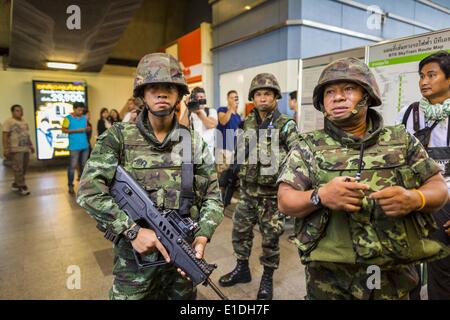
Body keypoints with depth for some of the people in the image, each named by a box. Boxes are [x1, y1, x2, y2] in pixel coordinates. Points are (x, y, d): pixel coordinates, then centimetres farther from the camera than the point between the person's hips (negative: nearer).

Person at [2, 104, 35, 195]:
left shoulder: (24, 122, 17)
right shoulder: (9, 122, -5)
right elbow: (5, 136, -11)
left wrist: (31, 145, 20)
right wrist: (6, 149, -18)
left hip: (26, 149, 8)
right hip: (16, 149, -8)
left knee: (24, 168, 10)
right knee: (18, 168, -7)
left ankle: (16, 184, 24)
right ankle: (22, 186, -2)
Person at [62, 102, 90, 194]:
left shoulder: (84, 118, 12)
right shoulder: (68, 118, -3)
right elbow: (64, 130, -6)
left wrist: (87, 129, -3)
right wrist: (76, 130, -14)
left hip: (85, 145, 5)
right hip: (74, 146, -5)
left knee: (84, 165, 12)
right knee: (72, 166, -4)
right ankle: (70, 186, 3)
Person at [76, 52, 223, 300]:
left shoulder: (194, 142, 0)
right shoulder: (118, 137, -6)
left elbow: (213, 196, 1)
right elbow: (88, 191, -14)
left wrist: (202, 236, -14)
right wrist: (132, 230, -22)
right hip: (135, 256, -2)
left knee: (183, 296, 21)